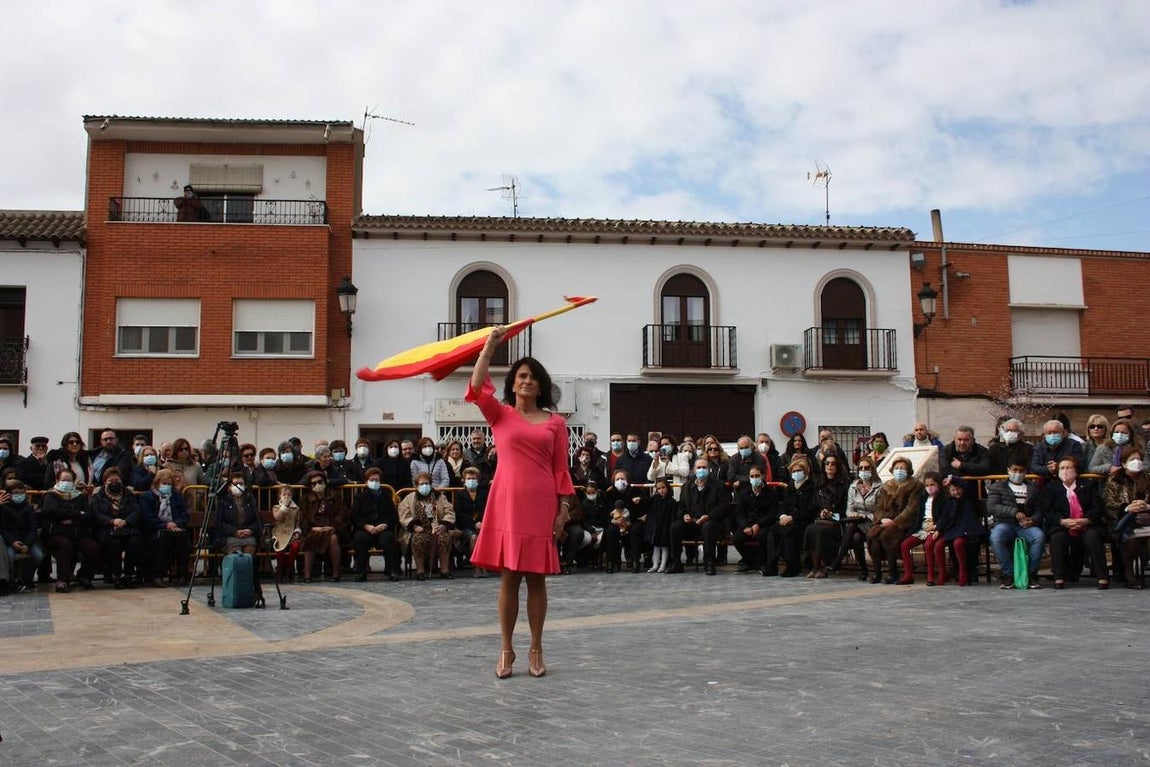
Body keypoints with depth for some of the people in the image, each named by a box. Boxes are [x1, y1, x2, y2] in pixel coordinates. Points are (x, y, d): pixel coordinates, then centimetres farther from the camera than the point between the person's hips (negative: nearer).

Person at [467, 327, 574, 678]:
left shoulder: (555, 422, 8)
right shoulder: (500, 415, 7)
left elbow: (561, 469, 6)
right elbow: (477, 386, -9)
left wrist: (564, 508, 0)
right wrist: (490, 345, -9)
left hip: (541, 505, 1)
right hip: (507, 503, 0)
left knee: (536, 578, 5)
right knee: (509, 577, 3)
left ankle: (536, 650, 15)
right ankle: (506, 650, 12)